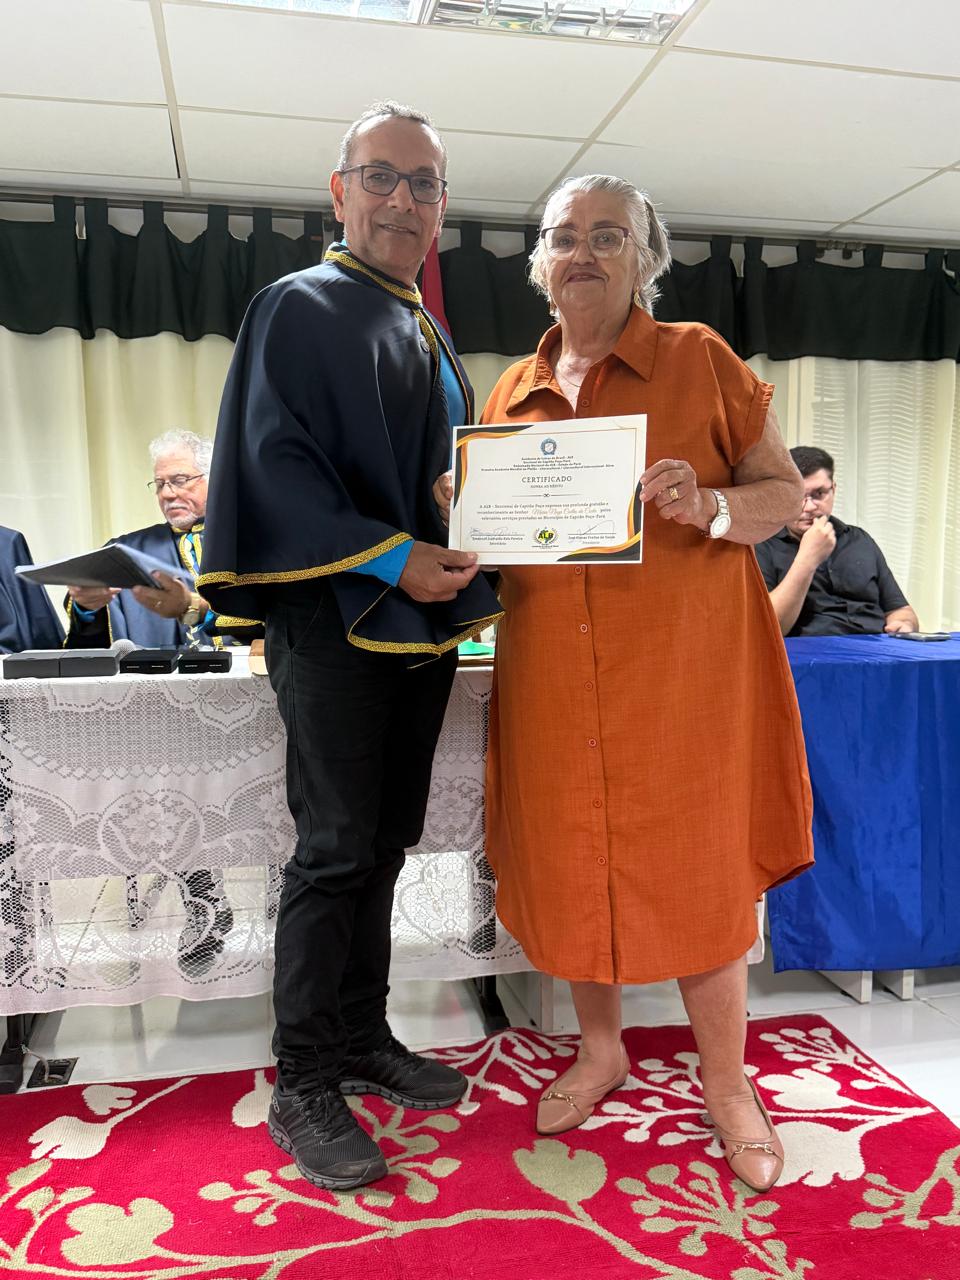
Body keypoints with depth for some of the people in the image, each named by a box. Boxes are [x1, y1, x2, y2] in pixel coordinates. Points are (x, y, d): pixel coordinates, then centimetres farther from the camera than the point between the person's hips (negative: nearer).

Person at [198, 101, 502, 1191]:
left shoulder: (429, 337, 21)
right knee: (337, 853, -4)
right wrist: (389, 556, -20)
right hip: (335, 622, -7)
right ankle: (302, 1088, 12)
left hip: (421, 621, 8)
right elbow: (272, 463, -14)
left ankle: (363, 1041, 27)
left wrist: (458, 557, 7)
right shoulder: (298, 309, -3)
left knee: (384, 844, 12)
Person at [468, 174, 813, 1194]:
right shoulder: (512, 393, 13)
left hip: (682, 659, -3)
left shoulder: (699, 360, 2)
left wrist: (707, 505, -18)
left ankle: (726, 1082, 25)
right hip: (553, 668, 4)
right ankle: (600, 1050, 34)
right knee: (569, 859, 10)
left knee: (698, 865, 2)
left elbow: (786, 491, 2)